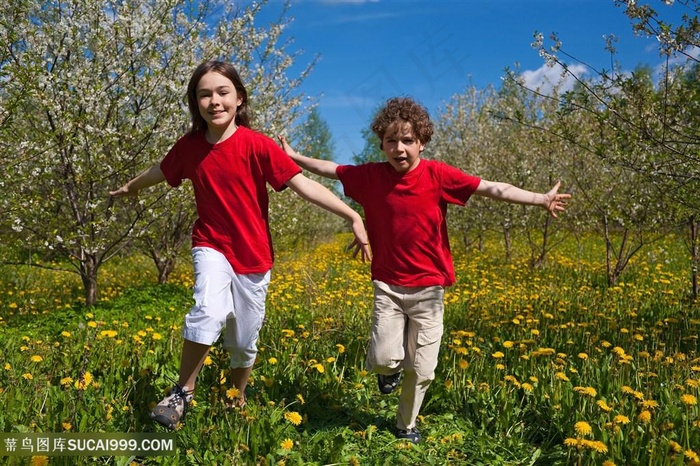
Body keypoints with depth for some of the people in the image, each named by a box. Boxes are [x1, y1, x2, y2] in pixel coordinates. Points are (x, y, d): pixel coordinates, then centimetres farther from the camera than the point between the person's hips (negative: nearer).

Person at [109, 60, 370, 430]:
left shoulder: (256, 145, -15)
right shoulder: (189, 147, -3)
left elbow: (302, 184, -20)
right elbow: (160, 171, 18)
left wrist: (352, 216, -29)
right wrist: (129, 187, 37)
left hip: (253, 255, -1)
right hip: (211, 247, 1)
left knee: (244, 341, 10)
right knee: (210, 311, -28)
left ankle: (239, 402, 37)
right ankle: (182, 393, -6)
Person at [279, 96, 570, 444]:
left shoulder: (437, 175, -8)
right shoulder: (370, 176, -2)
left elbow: (494, 189, -11)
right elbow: (332, 169, 14)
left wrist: (541, 199, -19)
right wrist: (294, 156, 19)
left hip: (427, 289, -1)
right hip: (387, 287, 1)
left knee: (422, 370, 4)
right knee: (383, 361, -11)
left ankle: (406, 424, 32)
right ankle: (390, 369, 29)